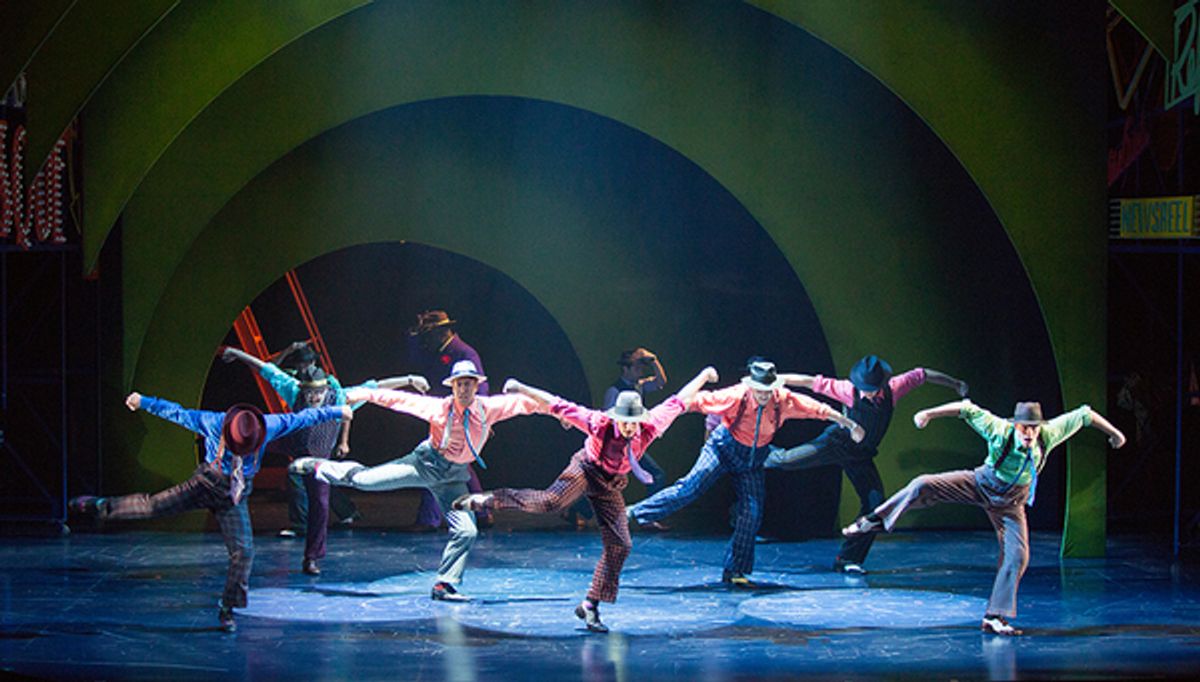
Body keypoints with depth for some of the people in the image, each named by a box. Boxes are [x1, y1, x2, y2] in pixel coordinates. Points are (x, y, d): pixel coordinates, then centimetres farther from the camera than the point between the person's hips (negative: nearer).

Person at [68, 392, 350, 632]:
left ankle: (227, 609, 4)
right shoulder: (211, 423, -21)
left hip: (235, 496, 1)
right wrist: (143, 402, -1)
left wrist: (336, 411, 3)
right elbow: (176, 412, -9)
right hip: (206, 482, -1)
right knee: (154, 505, -5)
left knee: (243, 551, -8)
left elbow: (302, 417, -6)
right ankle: (100, 507, 17)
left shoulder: (269, 426, -19)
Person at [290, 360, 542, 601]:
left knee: (466, 531, -8)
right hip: (427, 463, -2)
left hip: (453, 477, 2)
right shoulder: (439, 407, -13)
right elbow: (402, 399, -10)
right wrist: (365, 394, -10)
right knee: (364, 479, -7)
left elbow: (522, 402, -13)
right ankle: (317, 466, 19)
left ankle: (445, 585, 4)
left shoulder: (488, 408, -10)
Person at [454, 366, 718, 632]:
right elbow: (559, 406, -24)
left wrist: (704, 376, 4)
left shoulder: (650, 427, -18)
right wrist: (522, 389, -24)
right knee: (551, 501, -33)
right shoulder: (600, 423, -25)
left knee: (620, 545, -4)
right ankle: (489, 500, -19)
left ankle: (590, 606, 6)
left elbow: (678, 401, -5)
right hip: (586, 469, -4)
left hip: (610, 485, 4)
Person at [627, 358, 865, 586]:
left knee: (752, 513, -3)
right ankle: (635, 513, -16)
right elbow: (698, 401, -22)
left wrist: (850, 424, 1)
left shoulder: (784, 400, -17)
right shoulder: (736, 396, -25)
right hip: (725, 448, -3)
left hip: (753, 459, 4)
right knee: (691, 486, -20)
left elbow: (819, 409, -7)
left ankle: (734, 571, 8)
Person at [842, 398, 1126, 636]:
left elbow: (1084, 414, -13)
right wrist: (928, 414, -28)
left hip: (1009, 502, 2)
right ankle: (876, 520, -1)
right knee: (923, 486, -20)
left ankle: (994, 618, 4)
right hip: (980, 484, -2)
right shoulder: (1000, 431, -29)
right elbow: (967, 409, -25)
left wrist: (1114, 432, -1)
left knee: (1017, 556, -8)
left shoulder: (1049, 435, -25)